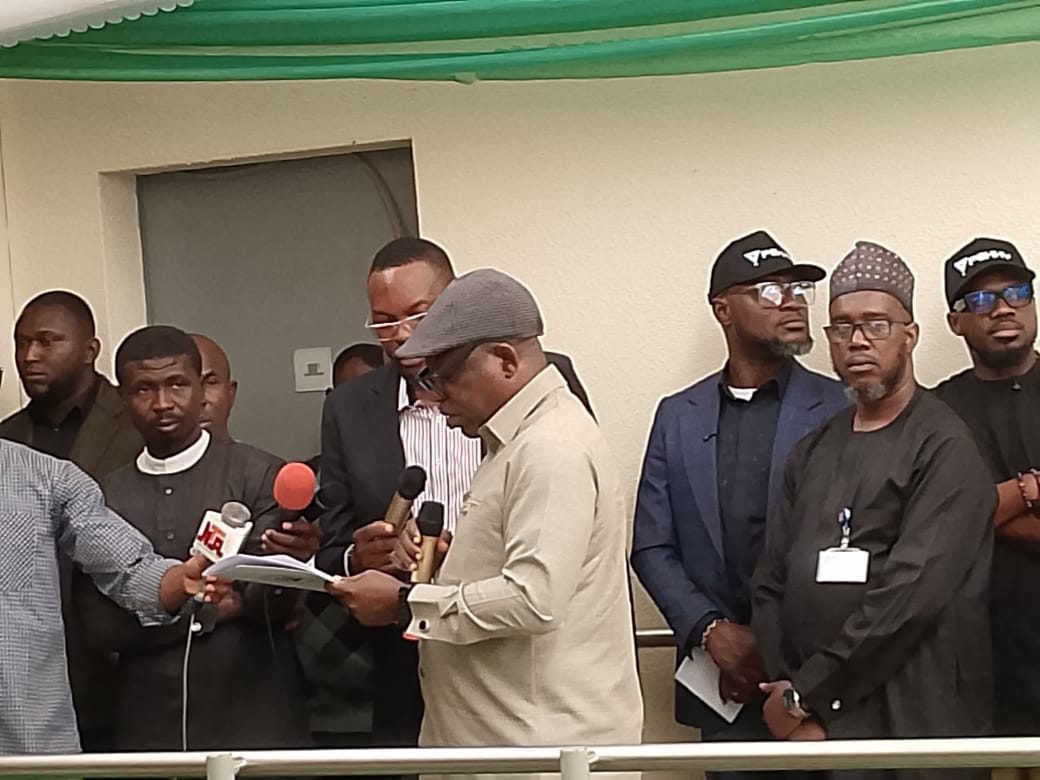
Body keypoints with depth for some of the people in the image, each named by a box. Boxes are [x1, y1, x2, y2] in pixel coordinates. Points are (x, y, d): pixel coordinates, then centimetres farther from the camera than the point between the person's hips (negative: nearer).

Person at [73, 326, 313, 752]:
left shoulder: (259, 474, -3)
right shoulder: (105, 496, 6)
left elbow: (278, 599, -10)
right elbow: (100, 624, 0)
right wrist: (211, 607, -11)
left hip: (254, 722, -2)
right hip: (147, 728, 3)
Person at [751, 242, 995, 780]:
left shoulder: (944, 447, -8)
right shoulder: (812, 453, 11)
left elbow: (911, 594, -17)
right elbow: (771, 585, 7)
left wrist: (805, 693, -13)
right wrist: (790, 700, -6)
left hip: (915, 730, -5)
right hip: (812, 724, 5)